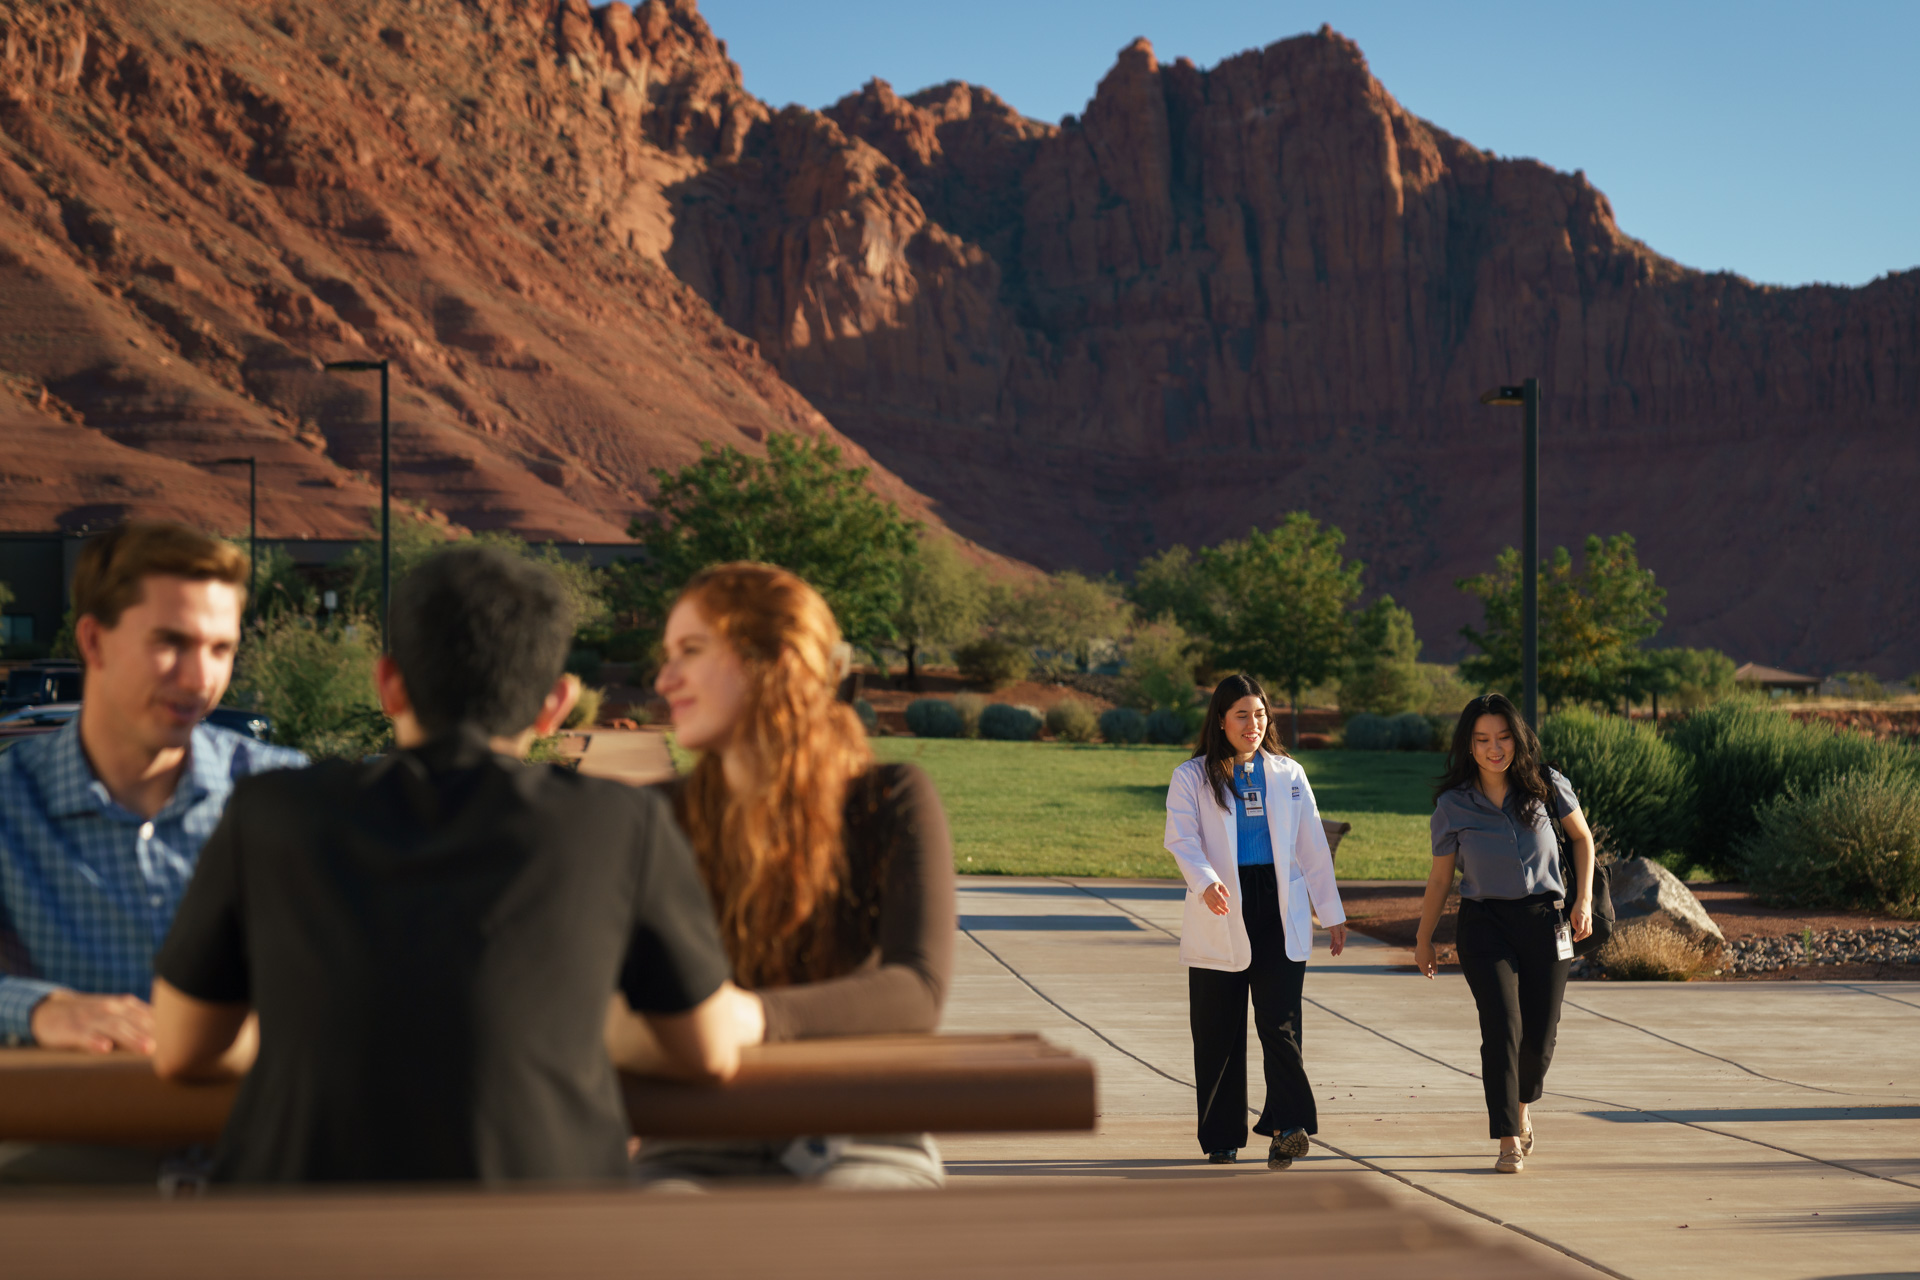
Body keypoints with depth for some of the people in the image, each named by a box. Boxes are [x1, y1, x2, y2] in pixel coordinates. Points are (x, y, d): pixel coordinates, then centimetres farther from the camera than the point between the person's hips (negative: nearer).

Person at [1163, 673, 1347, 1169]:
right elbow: (1181, 838, -10)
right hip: (1221, 915, -1)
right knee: (1217, 1031, 3)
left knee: (1280, 1021, -12)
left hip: (1280, 910, 1)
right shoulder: (1192, 777, 4)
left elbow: (1312, 846, 15)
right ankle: (1221, 1137, 11)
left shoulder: (1289, 774, 13)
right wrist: (1206, 881, -29)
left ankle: (1287, 1126, -18)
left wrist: (1331, 912, 13)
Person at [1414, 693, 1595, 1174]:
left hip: (1543, 921, 1)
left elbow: (1582, 837, 13)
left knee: (1539, 1035, 4)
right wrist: (1423, 939, 14)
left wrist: (1584, 900, 4)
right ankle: (1509, 1141, -14)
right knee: (1502, 1026, -17)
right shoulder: (1453, 805, -3)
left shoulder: (1546, 786, -2)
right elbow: (1439, 877, 7)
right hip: (1485, 923, -1)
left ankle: (1522, 1105, 36)